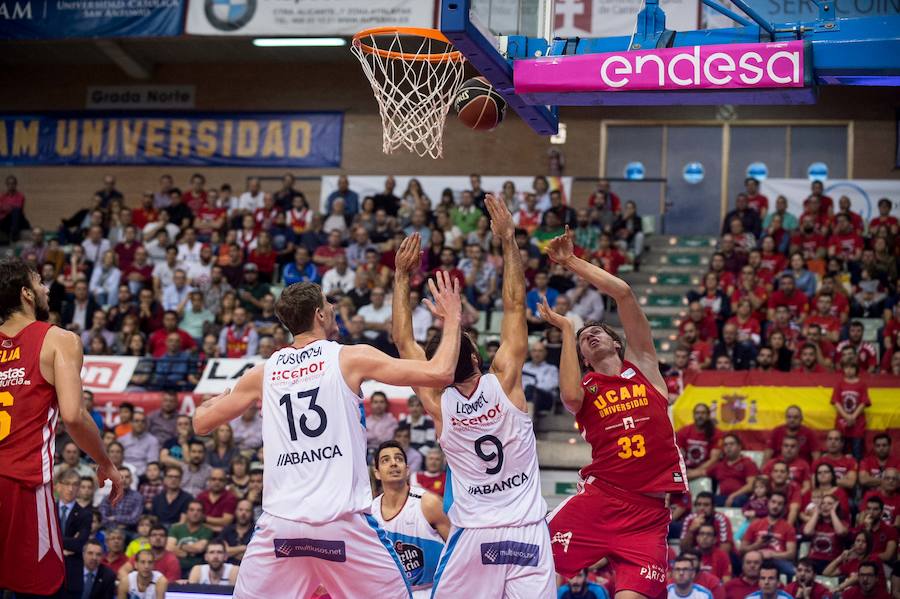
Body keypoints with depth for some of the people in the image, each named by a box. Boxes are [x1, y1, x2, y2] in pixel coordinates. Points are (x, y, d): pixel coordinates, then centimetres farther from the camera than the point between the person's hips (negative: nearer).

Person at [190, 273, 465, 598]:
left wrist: (215, 400, 40)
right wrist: (452, 319, 10)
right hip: (343, 522, -2)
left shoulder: (263, 372, 9)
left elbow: (201, 422, 18)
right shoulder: (351, 358, 0)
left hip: (281, 522, 3)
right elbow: (439, 373, -6)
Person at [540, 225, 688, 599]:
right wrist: (565, 330, -1)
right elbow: (570, 396, -14)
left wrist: (571, 262, 8)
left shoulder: (642, 364, 15)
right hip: (598, 499, 0)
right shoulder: (584, 387, 14)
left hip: (649, 511, 0)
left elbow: (622, 293, 3)